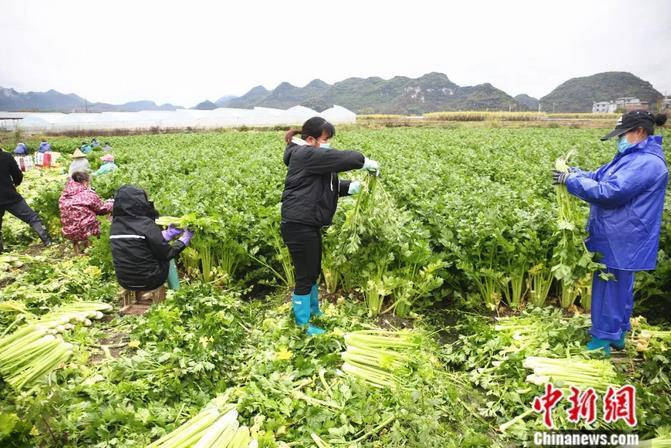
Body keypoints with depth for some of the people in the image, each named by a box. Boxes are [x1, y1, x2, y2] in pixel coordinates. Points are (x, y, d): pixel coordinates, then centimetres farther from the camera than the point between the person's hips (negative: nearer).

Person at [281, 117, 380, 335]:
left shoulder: (312, 159, 17)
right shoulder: (305, 155, -16)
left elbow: (331, 186, 14)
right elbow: (342, 158, -21)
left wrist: (354, 186, -1)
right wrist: (368, 163, -6)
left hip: (309, 225, 10)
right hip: (299, 227, -10)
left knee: (314, 272, 21)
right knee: (305, 276, 1)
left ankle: (314, 312, 39)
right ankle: (302, 325, 15)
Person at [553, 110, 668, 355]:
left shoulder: (647, 162, -21)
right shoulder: (633, 156, 13)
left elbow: (610, 192, -27)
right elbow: (599, 176, 14)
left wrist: (572, 180, -20)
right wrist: (572, 172, -4)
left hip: (620, 241, -10)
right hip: (619, 238, 10)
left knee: (609, 289, -1)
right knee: (620, 288, 19)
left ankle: (603, 341, 11)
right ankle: (618, 335, 33)